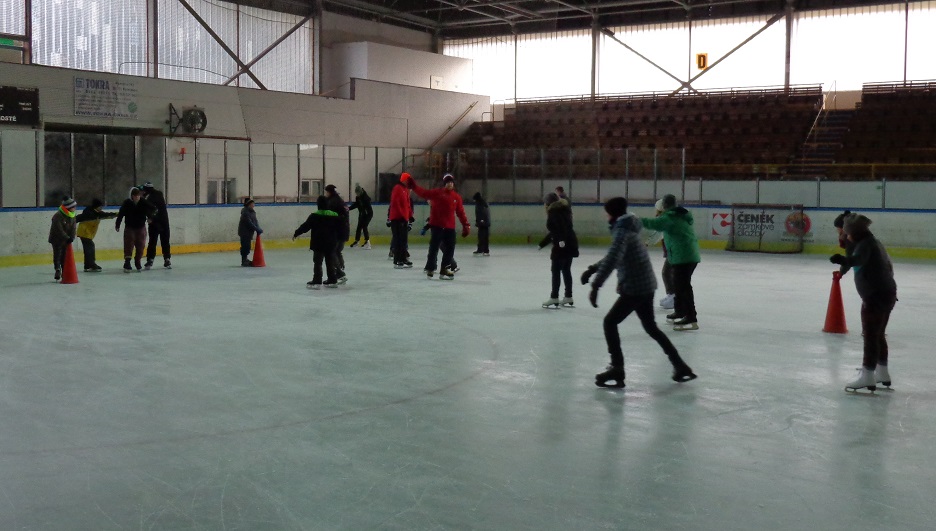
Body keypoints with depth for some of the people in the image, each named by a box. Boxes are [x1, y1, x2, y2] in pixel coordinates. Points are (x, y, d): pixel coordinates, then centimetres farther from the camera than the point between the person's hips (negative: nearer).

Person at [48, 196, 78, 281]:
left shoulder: (72, 215, 1)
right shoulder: (57, 216, -22)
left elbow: (73, 227, -2)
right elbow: (59, 230, -25)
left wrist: (71, 237, -17)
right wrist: (67, 238, -26)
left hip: (66, 239, 6)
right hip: (56, 239, -6)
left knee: (65, 255, 9)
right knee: (57, 254, -4)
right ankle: (58, 270, 2)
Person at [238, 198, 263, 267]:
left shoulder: (252, 212, 12)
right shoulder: (245, 212, -18)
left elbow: (255, 221, 10)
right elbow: (249, 223, -22)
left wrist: (258, 229, -6)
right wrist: (257, 229, -21)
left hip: (249, 232, 9)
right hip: (244, 232, -9)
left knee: (247, 247, 15)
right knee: (245, 246, -6)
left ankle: (245, 260, 25)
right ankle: (244, 262, -1)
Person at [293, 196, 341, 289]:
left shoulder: (314, 216, -11)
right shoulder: (335, 216, 1)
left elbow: (305, 226, -9)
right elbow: (339, 230, 7)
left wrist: (296, 233, 2)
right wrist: (336, 240, 21)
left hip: (318, 244, -4)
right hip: (331, 244, 4)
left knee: (317, 262, 1)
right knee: (331, 262, 13)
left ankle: (316, 282, -2)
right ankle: (332, 281, 16)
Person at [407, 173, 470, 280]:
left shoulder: (457, 197, 7)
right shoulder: (437, 193, -2)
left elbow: (461, 212, 9)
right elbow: (424, 193, -10)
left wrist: (466, 225, 5)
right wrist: (413, 186, -23)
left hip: (450, 227, 4)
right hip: (437, 225, -4)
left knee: (450, 249, 6)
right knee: (434, 247, -2)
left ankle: (444, 270, 17)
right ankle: (430, 269, 11)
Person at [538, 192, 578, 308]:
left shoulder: (554, 212, -6)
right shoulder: (563, 210, 21)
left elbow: (560, 226, -25)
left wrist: (561, 239, -38)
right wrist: (542, 244, 33)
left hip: (562, 245, -9)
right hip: (571, 244, 9)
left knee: (556, 271, -2)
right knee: (566, 270, 14)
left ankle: (554, 299, -1)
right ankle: (568, 298, 19)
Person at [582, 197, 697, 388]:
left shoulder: (622, 231, -16)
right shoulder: (627, 229, 15)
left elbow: (612, 259, -32)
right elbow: (614, 257, 26)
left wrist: (595, 285, -36)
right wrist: (592, 269, 16)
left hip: (635, 287, -10)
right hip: (645, 285, 10)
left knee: (610, 322, -2)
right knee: (651, 327, 21)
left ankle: (617, 369, -2)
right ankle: (680, 366, 26)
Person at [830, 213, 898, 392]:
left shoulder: (864, 244, -15)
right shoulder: (874, 242, 17)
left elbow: (858, 259, -39)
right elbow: (888, 266, 32)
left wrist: (844, 260, -58)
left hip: (875, 297, -11)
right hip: (887, 293, 11)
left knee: (870, 336, -9)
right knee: (879, 335, 19)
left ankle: (867, 376, -10)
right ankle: (882, 372, 29)